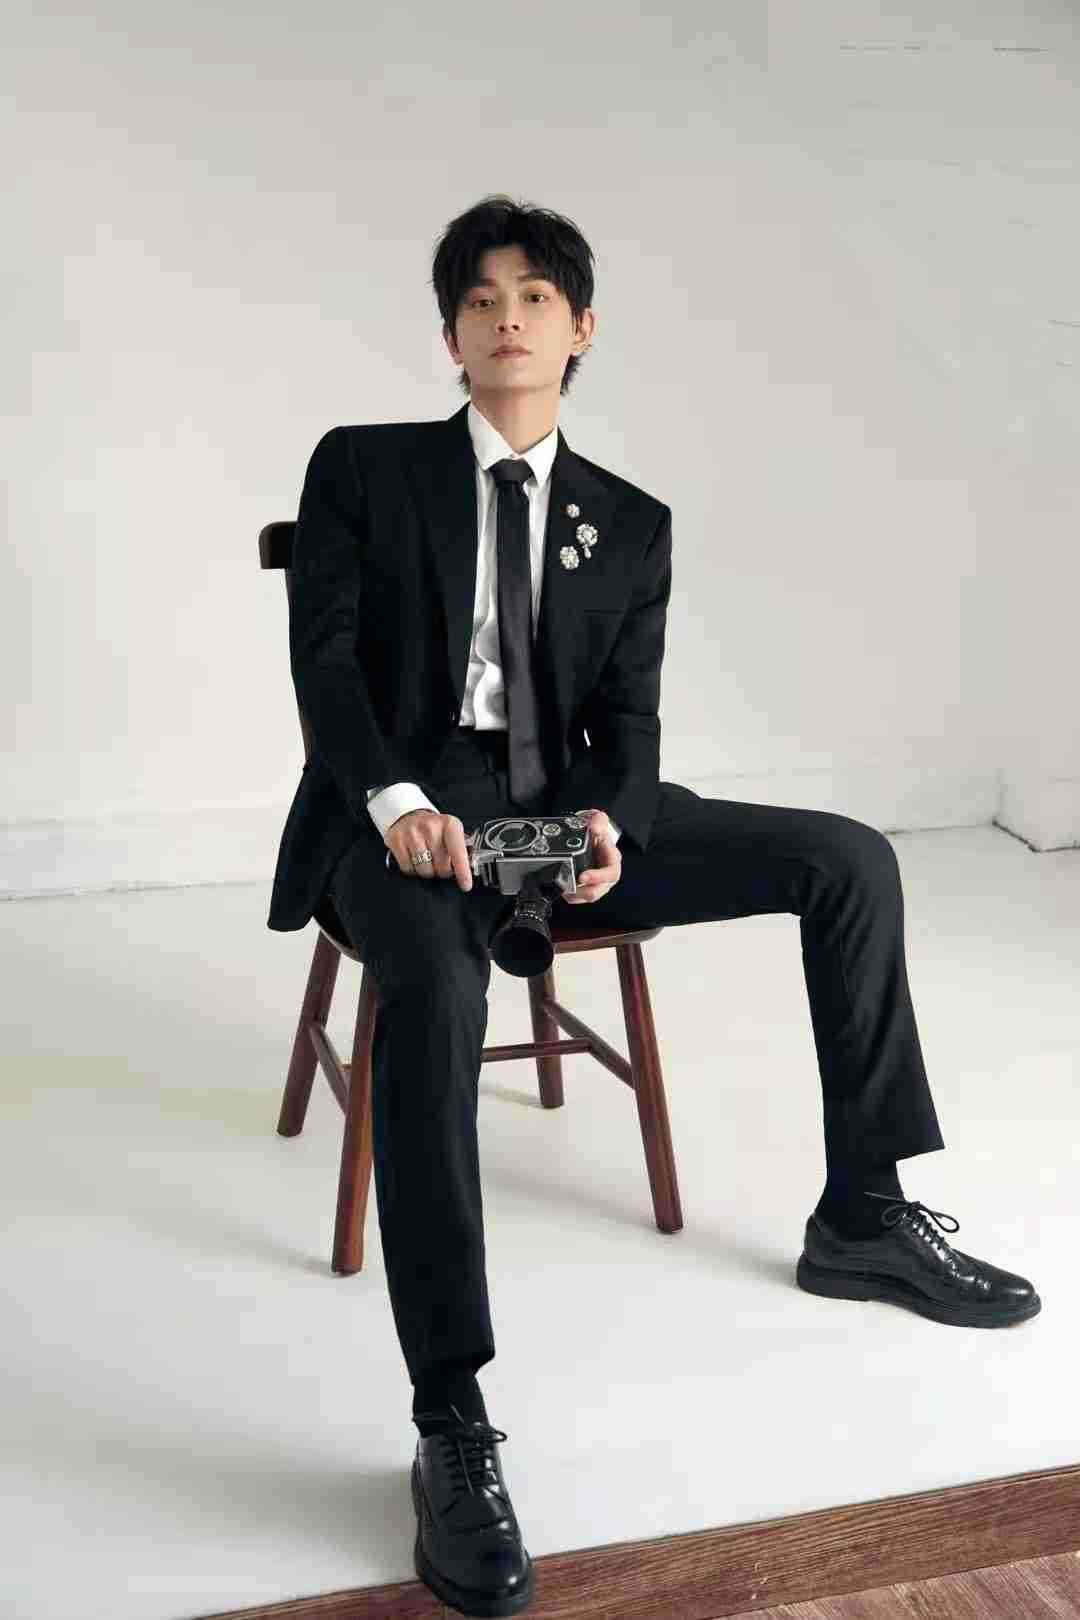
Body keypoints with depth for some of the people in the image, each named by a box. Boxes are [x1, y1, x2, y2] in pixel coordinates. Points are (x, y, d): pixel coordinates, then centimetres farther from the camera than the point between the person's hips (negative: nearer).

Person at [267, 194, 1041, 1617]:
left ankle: (862, 1217, 3)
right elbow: (326, 659, -5)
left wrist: (607, 825, -17)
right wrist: (398, 801, -24)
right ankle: (454, 1425, -36)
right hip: (410, 804, -4)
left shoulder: (631, 523, 14)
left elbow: (626, 717, 6)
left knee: (851, 859, -8)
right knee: (436, 984, -39)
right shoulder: (362, 469, 5)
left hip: (562, 803, 5)